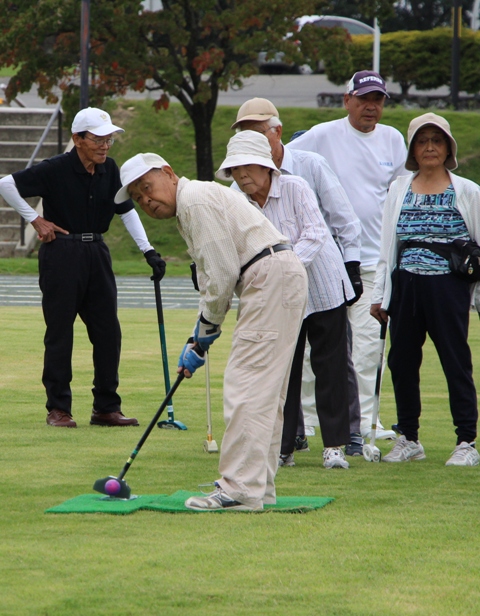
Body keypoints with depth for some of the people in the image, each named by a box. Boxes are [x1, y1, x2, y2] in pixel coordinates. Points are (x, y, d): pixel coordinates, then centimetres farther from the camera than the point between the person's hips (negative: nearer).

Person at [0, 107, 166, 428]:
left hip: (96, 254, 6)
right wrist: (35, 219, -8)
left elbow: (127, 210, 10)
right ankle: (58, 408, 7)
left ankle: (107, 407, 13)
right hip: (61, 254, -6)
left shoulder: (109, 170, 3)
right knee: (60, 332, 0)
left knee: (108, 331, 5)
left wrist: (148, 250, 2)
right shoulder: (55, 170, -14)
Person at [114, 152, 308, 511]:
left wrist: (206, 329, -2)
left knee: (247, 385, -13)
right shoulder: (188, 208, 22)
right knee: (265, 390, 13)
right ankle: (260, 485, 17)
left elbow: (223, 273, -15)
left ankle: (241, 489, -16)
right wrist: (198, 341, 17)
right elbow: (213, 277, 25)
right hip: (280, 280, 11)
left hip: (271, 277, -11)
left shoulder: (196, 200, -11)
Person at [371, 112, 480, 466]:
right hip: (406, 287, 4)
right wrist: (380, 296, 12)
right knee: (401, 362, 6)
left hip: (448, 288, -4)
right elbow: (387, 246, 15)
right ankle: (409, 439, 19)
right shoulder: (399, 190, 12)